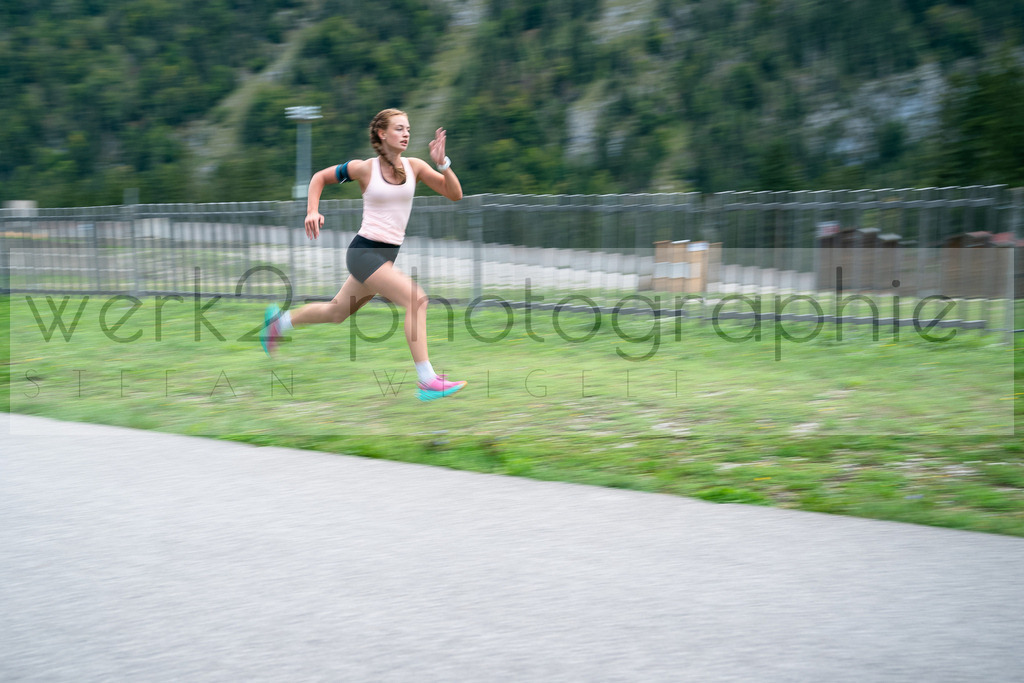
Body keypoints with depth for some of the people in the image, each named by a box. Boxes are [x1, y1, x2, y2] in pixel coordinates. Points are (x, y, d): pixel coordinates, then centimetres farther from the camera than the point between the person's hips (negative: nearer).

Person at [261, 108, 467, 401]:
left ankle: (279, 321, 44)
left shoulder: (414, 167, 2)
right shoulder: (365, 168, -7)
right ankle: (427, 381, -23)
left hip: (387, 255, 6)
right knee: (416, 299, -22)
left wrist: (442, 163, -18)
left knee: (336, 312, 19)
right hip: (364, 251, -6)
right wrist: (312, 212, -5)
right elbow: (320, 177, 8)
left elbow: (455, 194, -4)